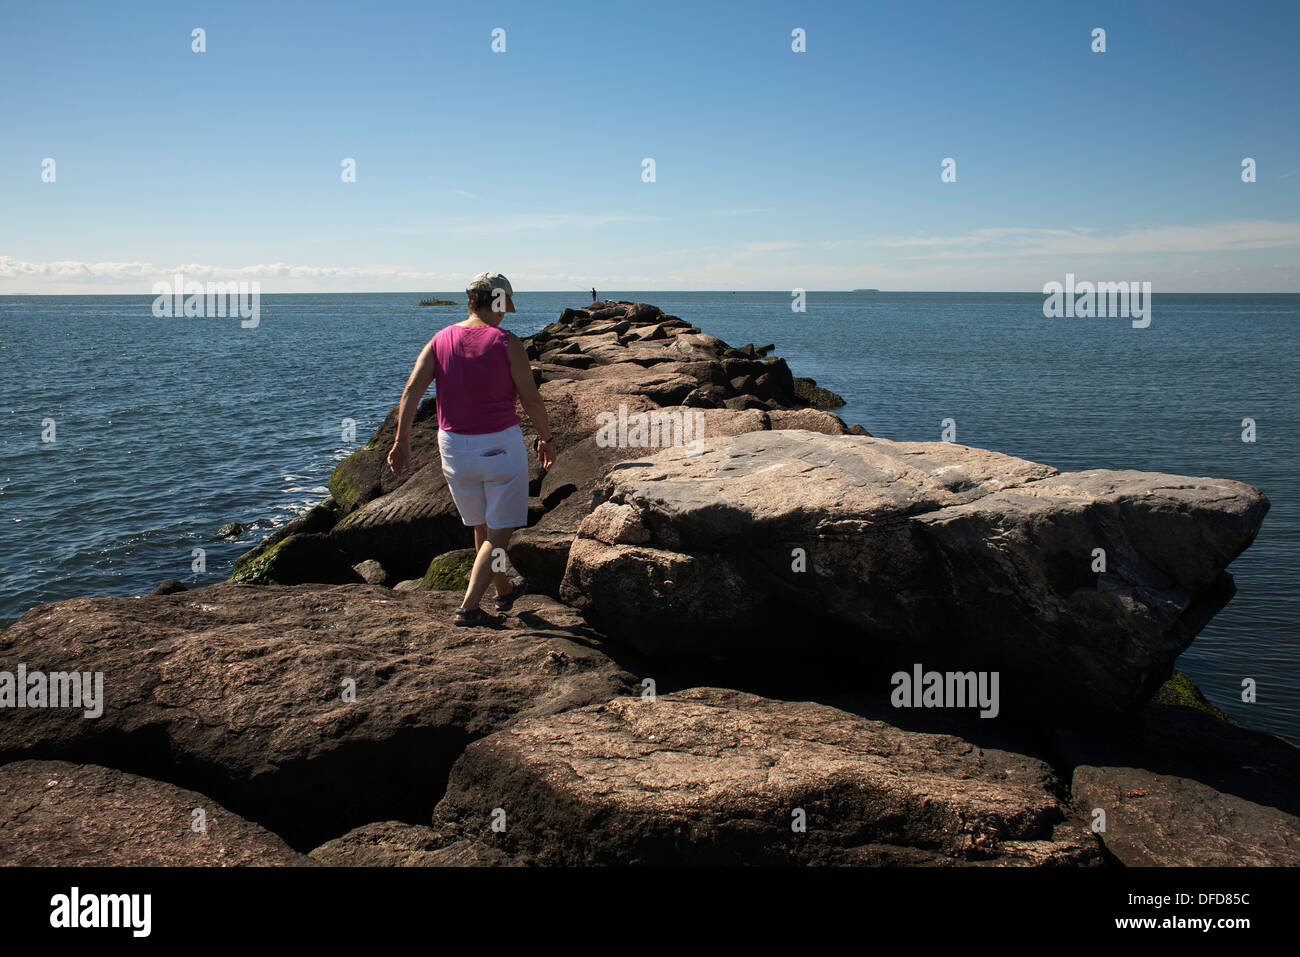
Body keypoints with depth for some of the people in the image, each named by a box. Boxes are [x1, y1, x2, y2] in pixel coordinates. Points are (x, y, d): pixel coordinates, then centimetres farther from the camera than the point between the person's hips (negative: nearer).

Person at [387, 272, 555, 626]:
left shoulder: (440, 340, 2)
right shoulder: (507, 343, -8)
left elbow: (412, 390, -7)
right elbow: (531, 400, -10)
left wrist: (401, 441, -5)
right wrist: (545, 439, 5)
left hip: (454, 446, 5)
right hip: (500, 444, -5)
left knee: (482, 527, 21)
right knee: (499, 533, 3)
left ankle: (504, 591, 39)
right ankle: (468, 608, -8)